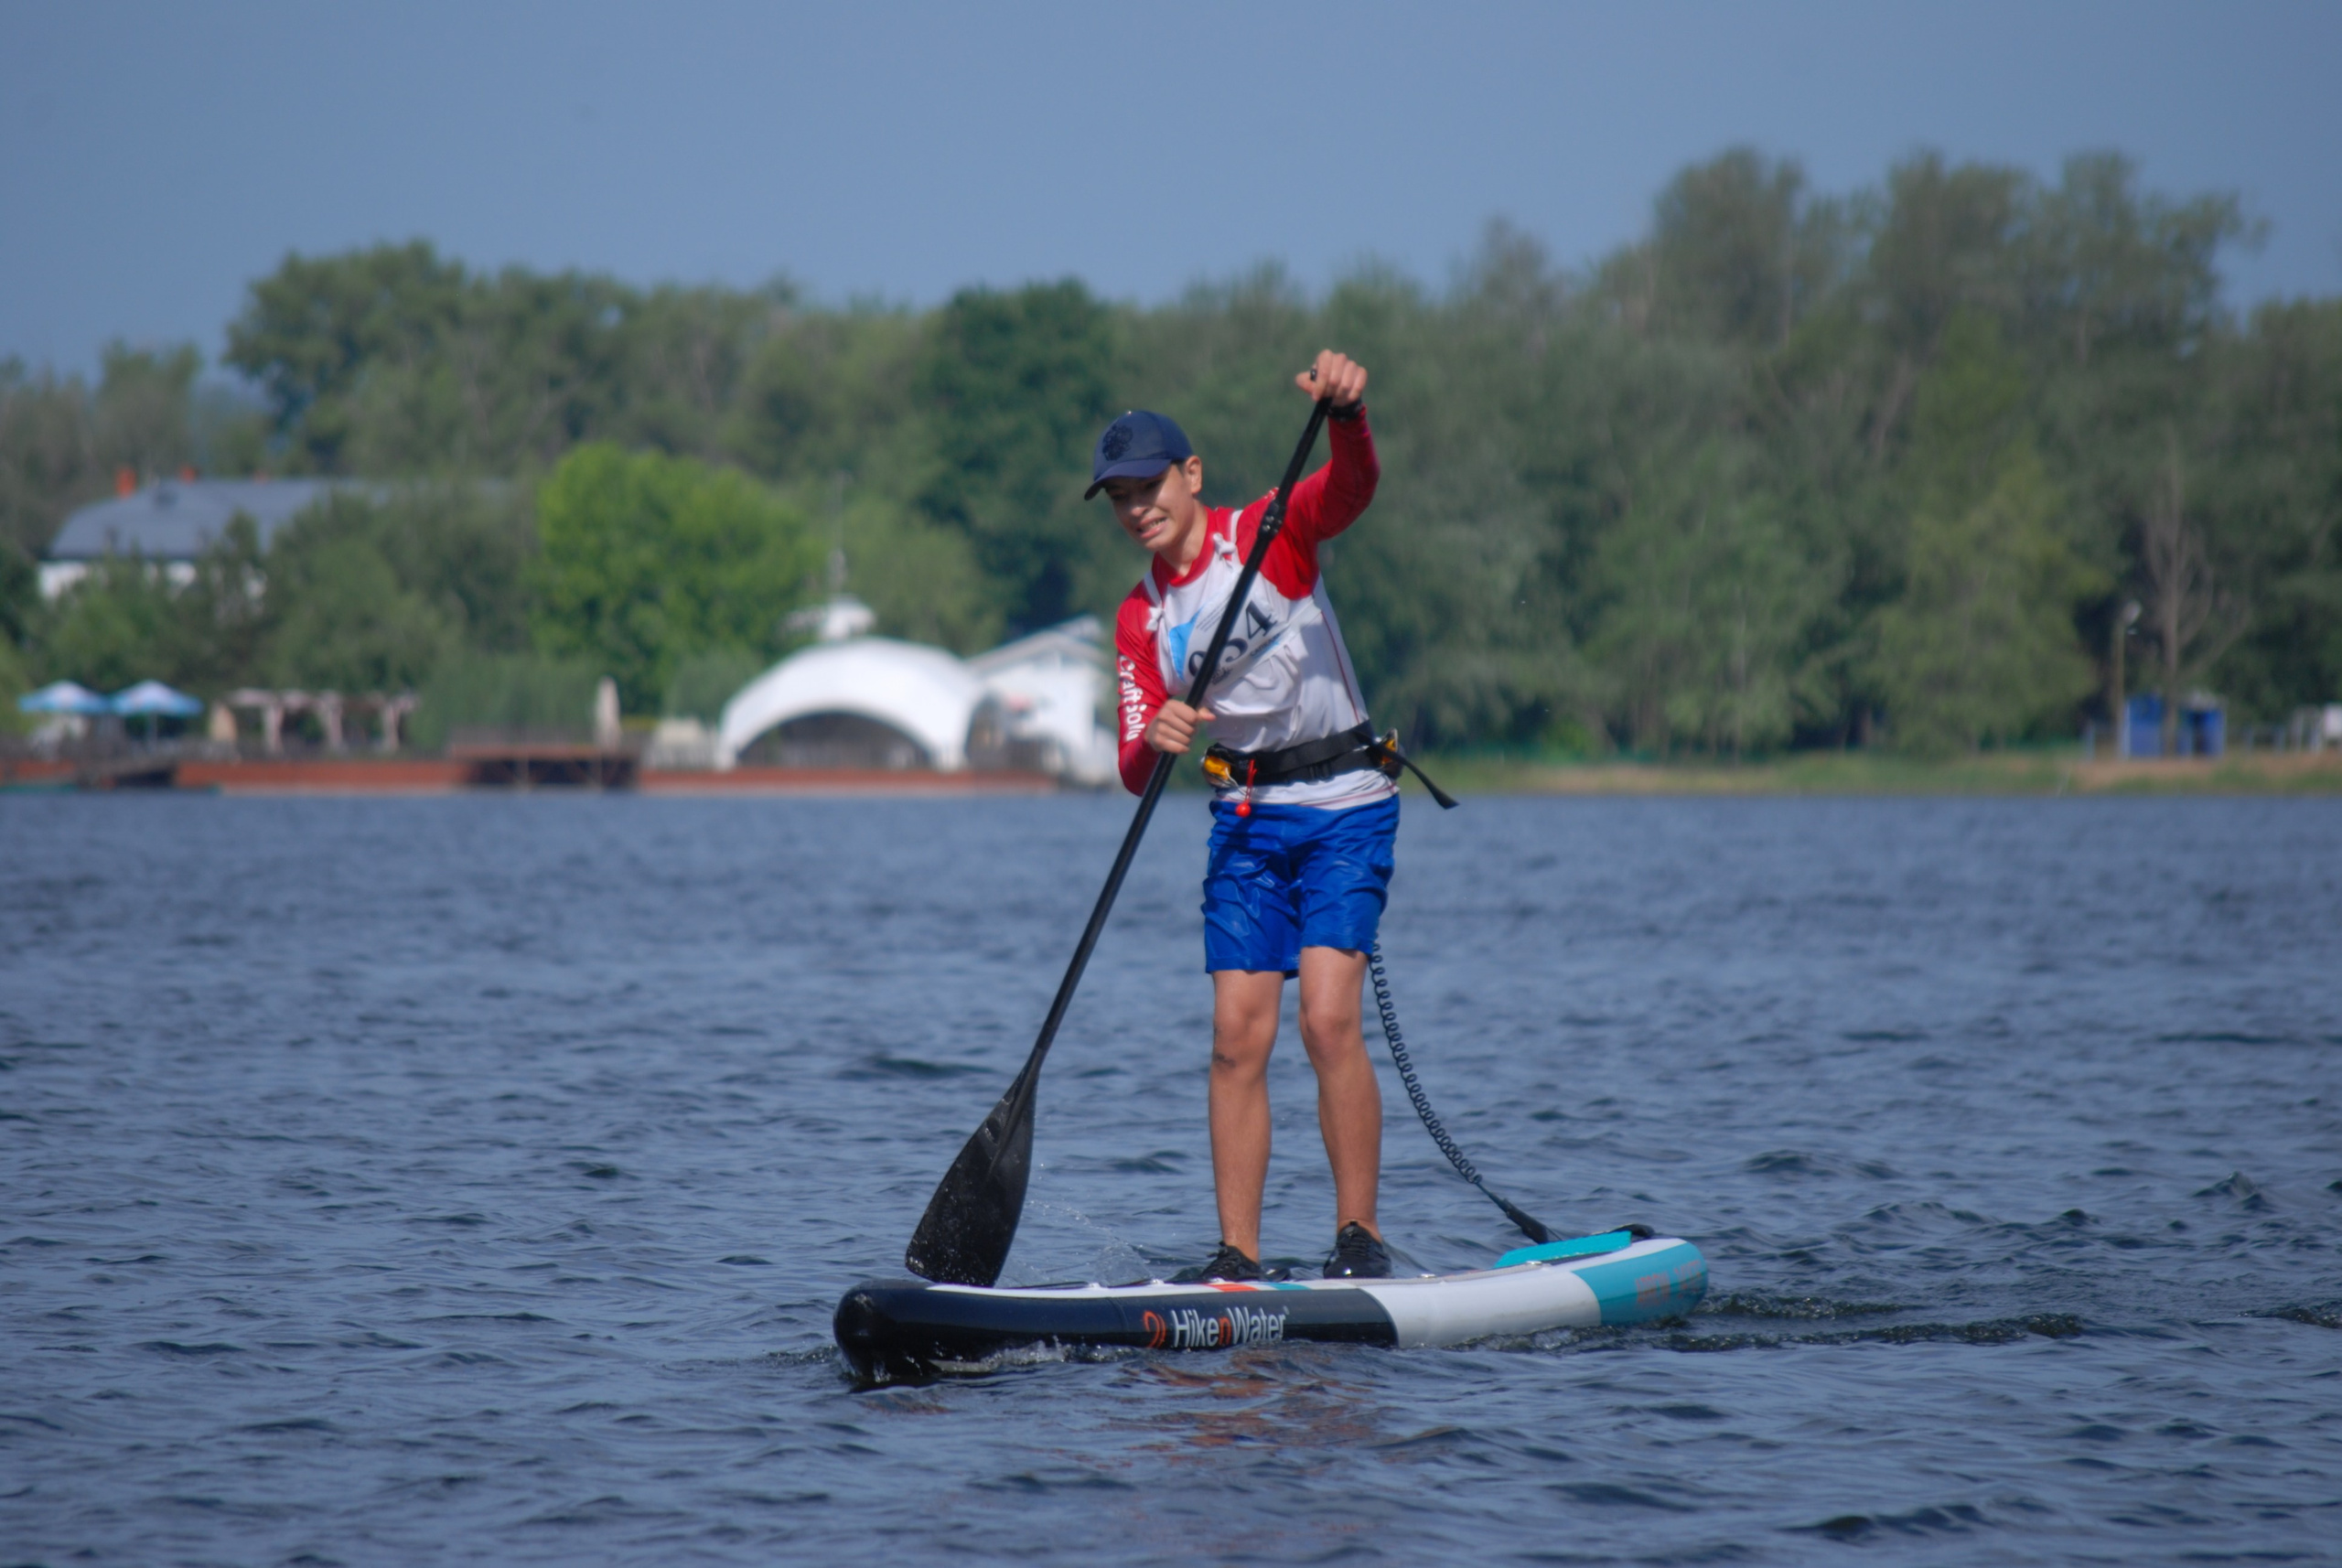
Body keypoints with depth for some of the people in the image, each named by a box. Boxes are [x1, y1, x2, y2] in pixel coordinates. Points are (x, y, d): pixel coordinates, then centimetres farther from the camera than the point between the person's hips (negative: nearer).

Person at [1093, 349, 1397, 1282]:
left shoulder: (1269, 533, -5)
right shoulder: (1139, 619, 7)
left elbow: (1353, 486, -26)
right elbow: (1135, 774, 1)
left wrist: (1347, 412, -47)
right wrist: (1153, 743, -24)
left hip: (1345, 809, -5)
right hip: (1247, 820, 5)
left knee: (1327, 1019, -16)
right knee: (1237, 1035, -3)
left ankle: (1360, 1238, -8)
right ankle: (1238, 1257, -1)